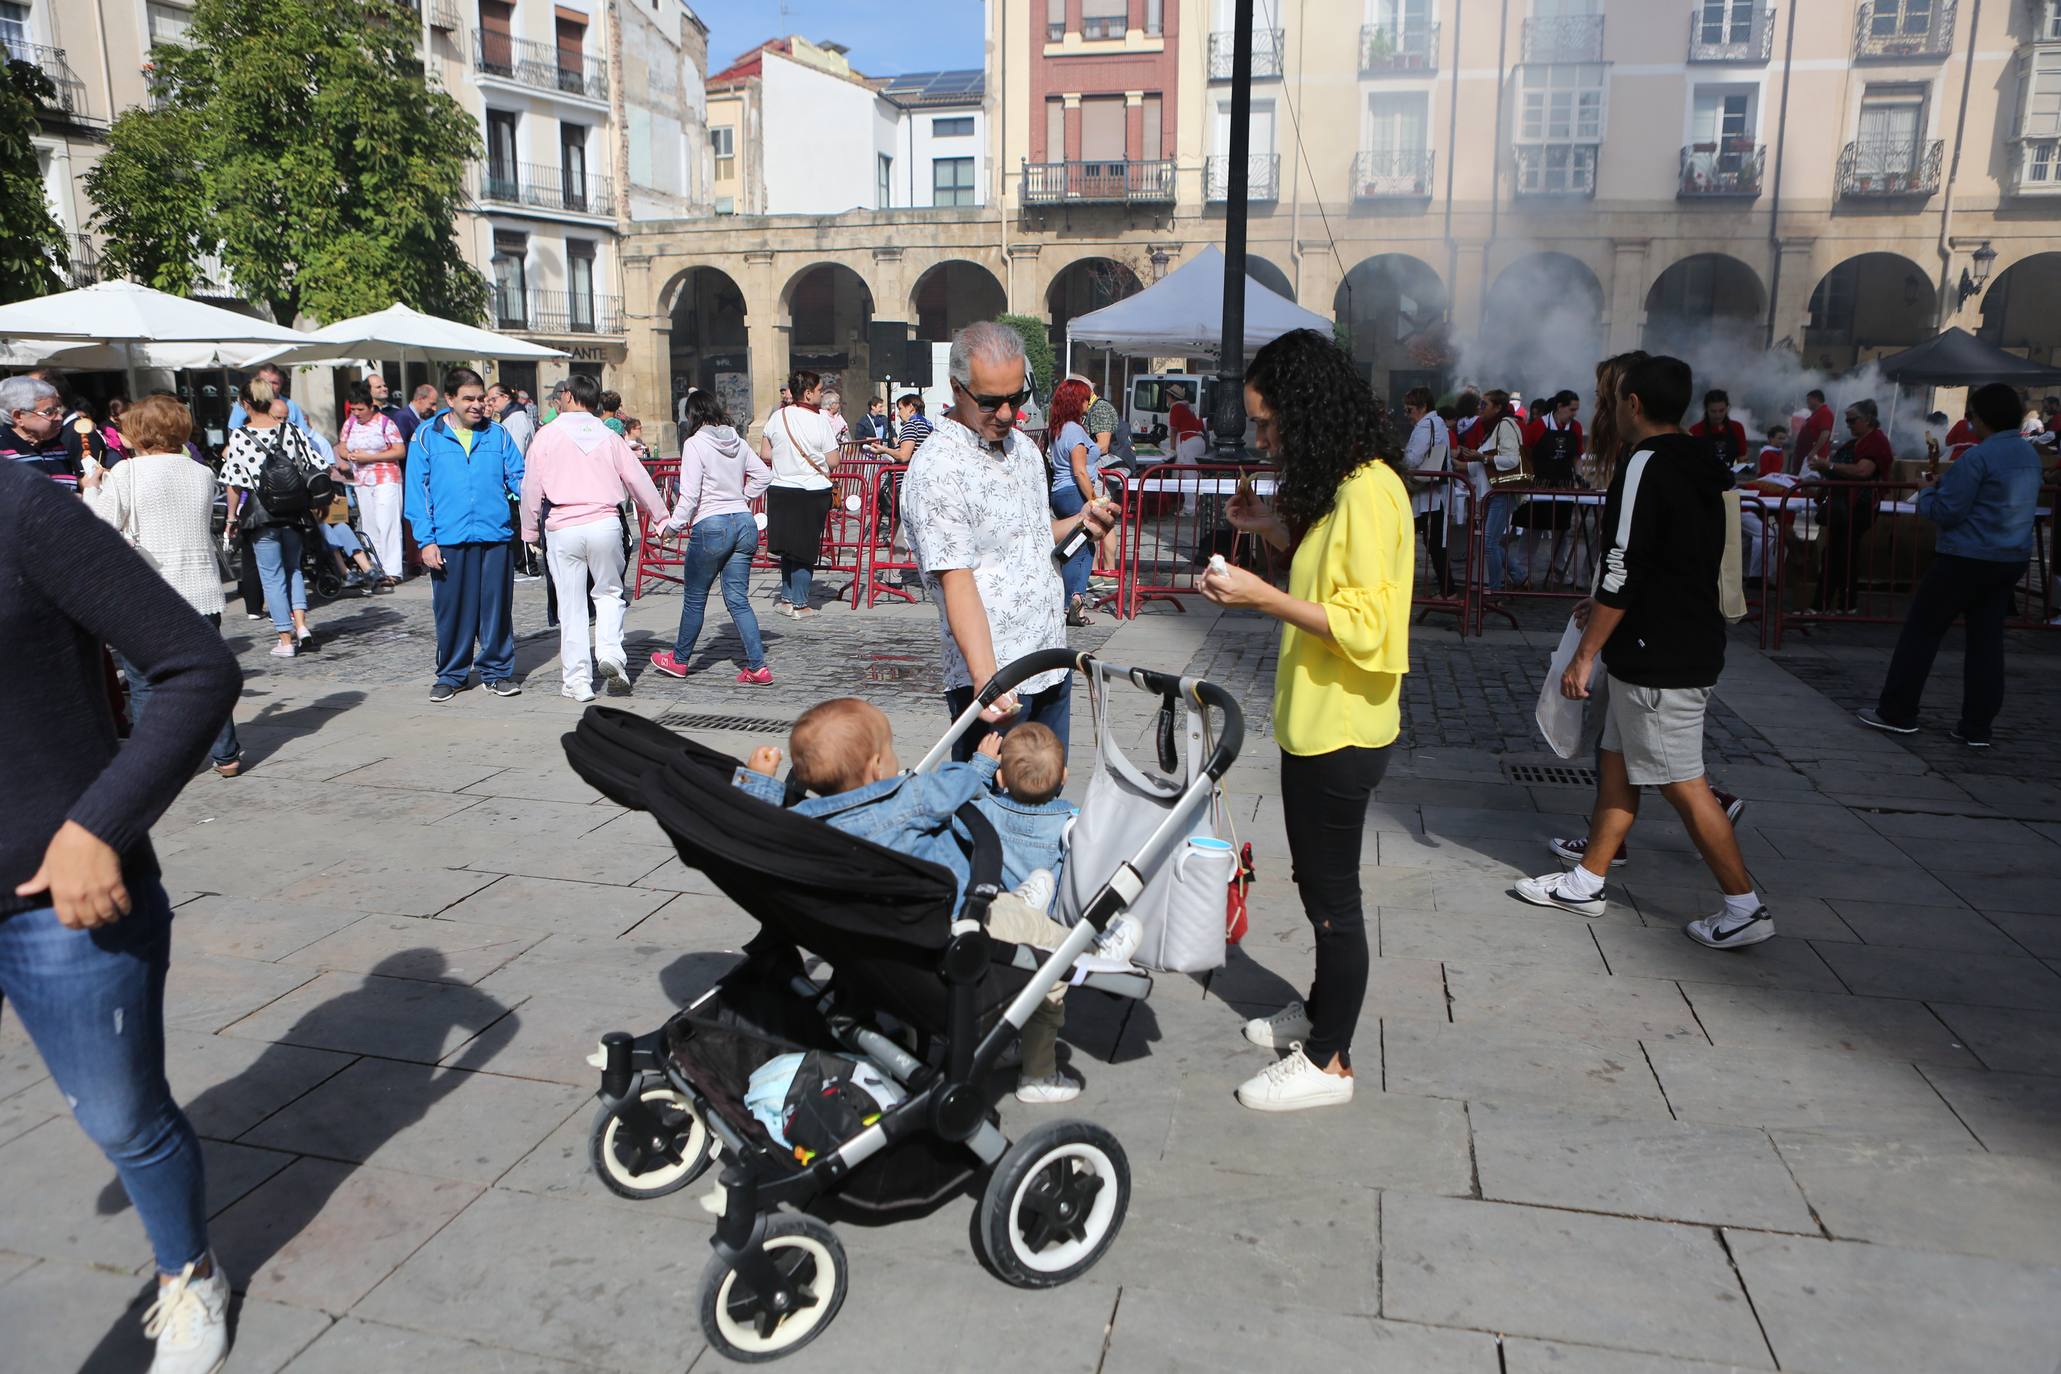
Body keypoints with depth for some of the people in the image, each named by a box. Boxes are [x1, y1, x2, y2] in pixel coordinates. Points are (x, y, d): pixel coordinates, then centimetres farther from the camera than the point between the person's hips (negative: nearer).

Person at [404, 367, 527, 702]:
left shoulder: (497, 434, 9)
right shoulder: (427, 437, 4)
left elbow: (517, 477, 7)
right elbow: (417, 493, 3)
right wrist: (425, 540, -4)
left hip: (495, 537, 1)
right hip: (448, 540, -1)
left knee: (496, 607, 6)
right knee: (452, 611, 6)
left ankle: (496, 671, 19)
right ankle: (450, 675, 20)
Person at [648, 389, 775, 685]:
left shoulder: (695, 444, -10)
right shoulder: (737, 441, 8)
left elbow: (690, 495, -14)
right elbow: (763, 475, 16)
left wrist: (672, 525, -3)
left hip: (711, 526, -6)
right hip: (744, 523, 6)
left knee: (694, 597, 11)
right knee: (738, 599, 7)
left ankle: (679, 659, 27)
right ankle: (758, 666, -1)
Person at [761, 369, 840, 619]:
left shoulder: (777, 417, 0)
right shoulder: (820, 420, -10)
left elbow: (764, 454, 5)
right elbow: (833, 461, -7)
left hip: (780, 489, 4)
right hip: (812, 492, -3)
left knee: (787, 545, 16)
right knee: (806, 547, 5)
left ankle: (786, 597, 22)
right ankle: (799, 604, 9)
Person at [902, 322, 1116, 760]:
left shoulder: (1023, 445, 11)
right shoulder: (937, 470, -16)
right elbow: (957, 582, -22)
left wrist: (1080, 524, 4)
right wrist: (986, 682, -32)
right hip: (994, 681, -8)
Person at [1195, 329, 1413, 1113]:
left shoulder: (1369, 492, -19)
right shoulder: (1335, 486, 11)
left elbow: (1365, 624, -24)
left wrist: (1263, 597, -25)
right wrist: (1278, 532, 7)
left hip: (1342, 730, -10)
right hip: (1313, 723, 10)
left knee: (1333, 894, 2)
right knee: (1316, 880, 22)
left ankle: (1329, 1063, 15)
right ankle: (1322, 1010, 39)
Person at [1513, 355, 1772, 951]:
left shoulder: (1645, 466, -17)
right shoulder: (1698, 467, 12)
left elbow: (1622, 570, -21)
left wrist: (1585, 655, -16)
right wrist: (1604, 606, 26)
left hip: (1657, 659, -10)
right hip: (1690, 645, 10)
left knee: (1683, 784, -2)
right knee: (1617, 763, 15)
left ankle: (1745, 907, 6)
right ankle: (1587, 881, 24)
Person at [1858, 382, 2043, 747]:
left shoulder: (1978, 457, -17)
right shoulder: (2031, 454, 10)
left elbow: (1945, 512, -16)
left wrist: (1929, 490, 3)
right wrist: (1948, 482, 14)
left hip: (1968, 559, -8)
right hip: (2013, 560, 8)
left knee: (1922, 631, 3)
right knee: (1987, 641, 8)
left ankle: (1897, 713, 8)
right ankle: (1977, 727, 9)